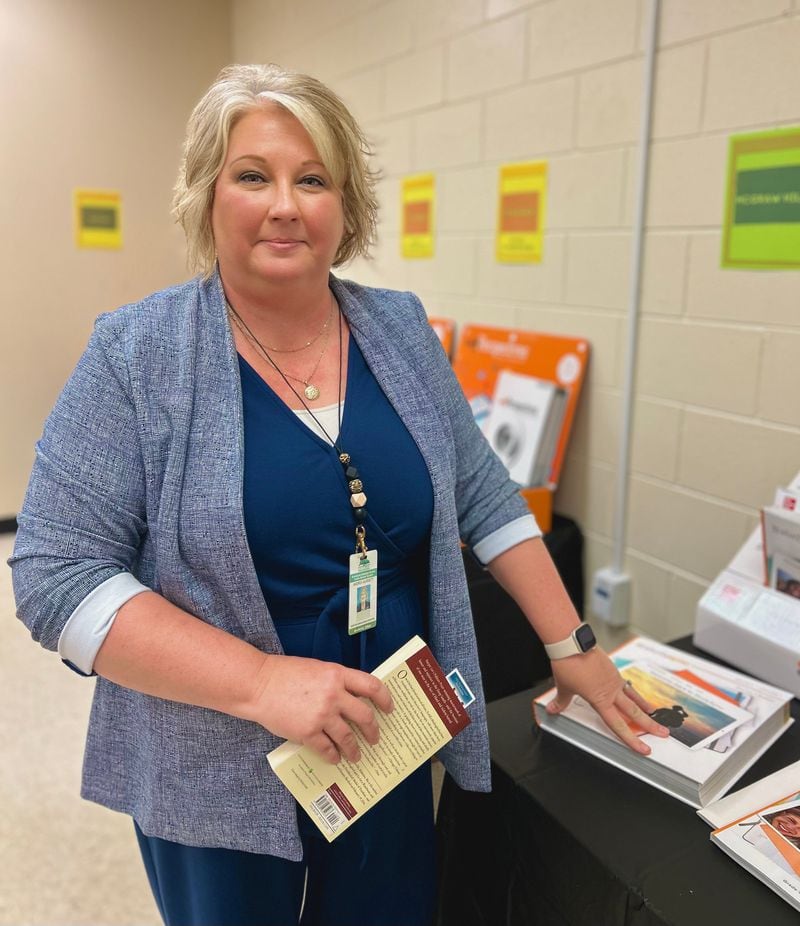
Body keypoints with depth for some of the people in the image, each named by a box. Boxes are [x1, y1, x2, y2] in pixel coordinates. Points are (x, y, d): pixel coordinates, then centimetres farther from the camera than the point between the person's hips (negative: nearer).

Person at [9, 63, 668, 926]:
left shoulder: (400, 330, -1)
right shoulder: (137, 352, -13)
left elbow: (485, 498, 4)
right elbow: (57, 576, -17)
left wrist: (570, 644, 1)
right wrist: (262, 680, -26)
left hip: (392, 747, 4)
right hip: (217, 771, -3)